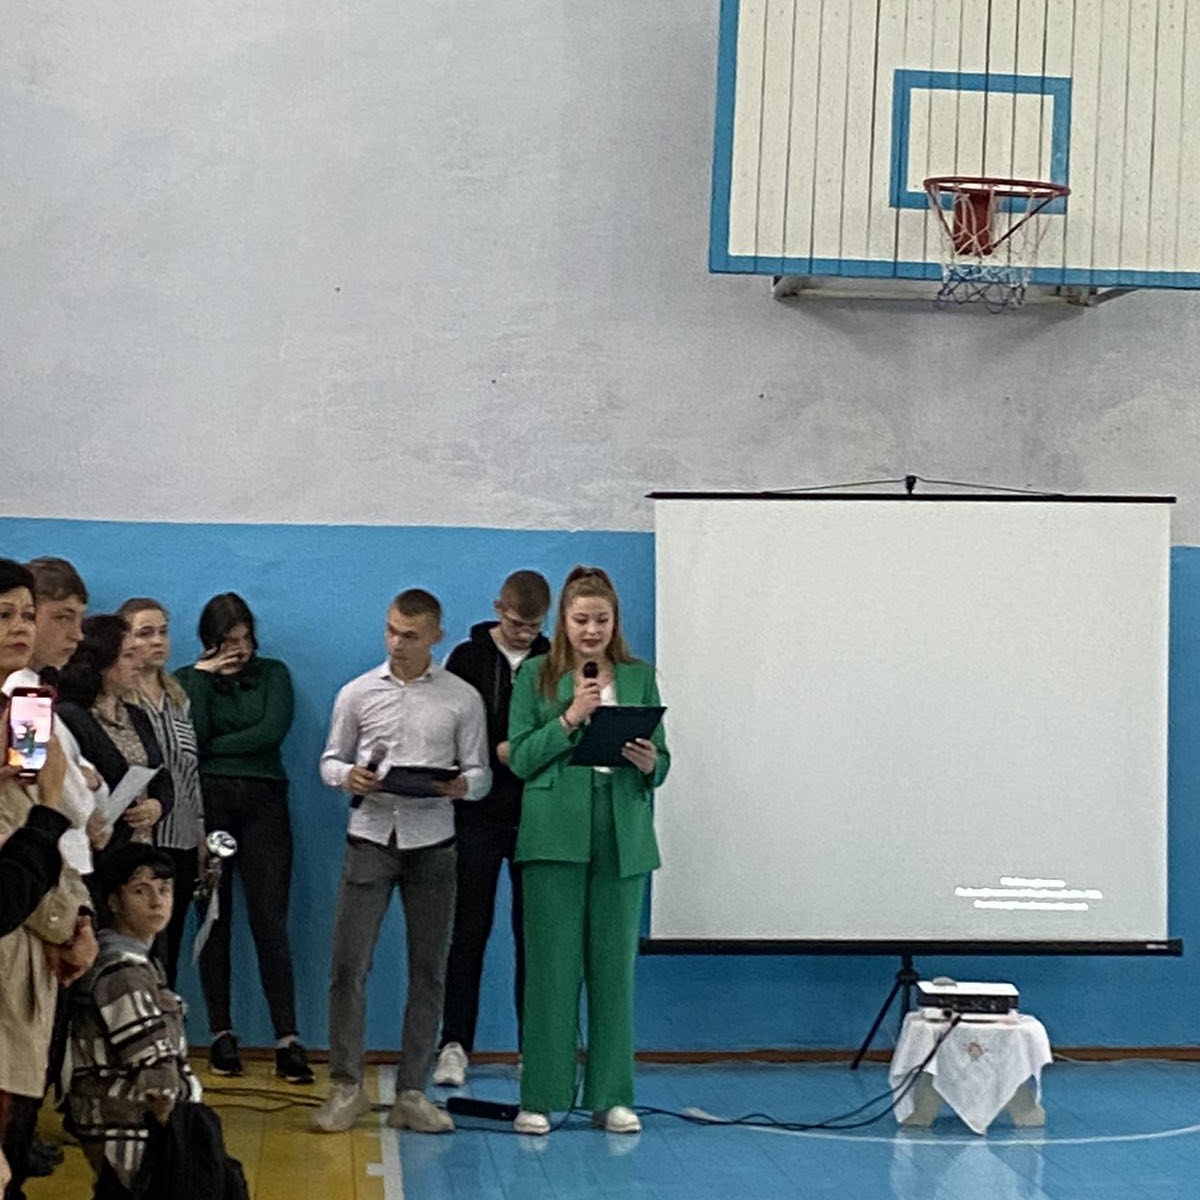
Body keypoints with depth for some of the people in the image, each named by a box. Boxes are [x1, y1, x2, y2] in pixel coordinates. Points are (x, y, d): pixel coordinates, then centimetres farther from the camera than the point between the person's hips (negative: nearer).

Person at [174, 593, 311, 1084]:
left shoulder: (273, 673, 11)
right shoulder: (189, 679, 9)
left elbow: (273, 731, -5)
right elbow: (191, 739, -7)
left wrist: (213, 748, -5)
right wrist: (203, 675, -4)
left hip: (263, 803, 0)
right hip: (208, 803, 1)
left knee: (270, 921, -6)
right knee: (214, 920, 3)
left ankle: (288, 1039, -8)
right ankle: (221, 1035, 10)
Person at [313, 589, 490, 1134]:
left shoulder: (462, 698, 3)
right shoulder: (357, 694, 6)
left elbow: (480, 772, 4)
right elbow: (330, 759, 11)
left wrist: (463, 785, -19)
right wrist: (347, 777, -12)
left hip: (431, 843, 0)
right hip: (370, 838, 0)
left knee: (428, 970, 5)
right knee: (348, 965, -3)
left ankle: (412, 1093, 14)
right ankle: (346, 1086, 9)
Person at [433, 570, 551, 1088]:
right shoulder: (468, 659, 2)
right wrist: (495, 751, -16)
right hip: (478, 816, -1)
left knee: (534, 936, 6)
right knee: (468, 931, 2)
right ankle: (455, 1044, 8)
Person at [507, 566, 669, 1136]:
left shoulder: (639, 677, 11)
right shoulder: (536, 675, 5)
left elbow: (661, 764, 10)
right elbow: (520, 758, -1)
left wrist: (649, 763, -13)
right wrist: (570, 719, -12)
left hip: (623, 837, 2)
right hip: (557, 833, -2)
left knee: (614, 965, 5)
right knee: (551, 965, -1)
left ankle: (612, 1096, 13)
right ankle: (541, 1096, 6)